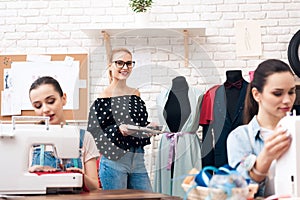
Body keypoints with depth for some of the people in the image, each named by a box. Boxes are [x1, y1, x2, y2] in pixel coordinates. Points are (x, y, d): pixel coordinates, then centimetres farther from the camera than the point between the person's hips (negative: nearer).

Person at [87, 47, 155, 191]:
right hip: (114, 161, -6)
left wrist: (150, 127, 2)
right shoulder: (104, 97, -5)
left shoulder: (135, 94, 13)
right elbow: (94, 133, -8)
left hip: (138, 160, 6)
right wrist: (118, 130, -22)